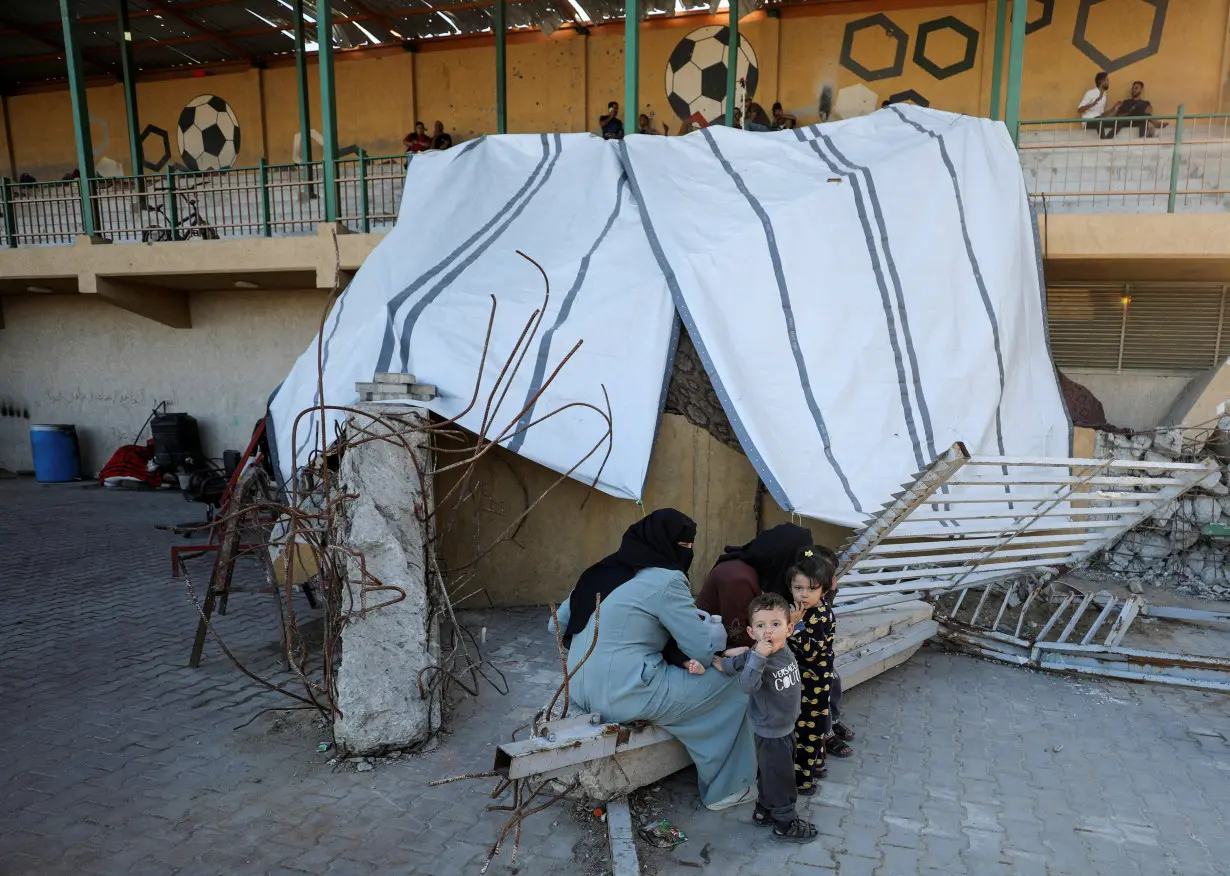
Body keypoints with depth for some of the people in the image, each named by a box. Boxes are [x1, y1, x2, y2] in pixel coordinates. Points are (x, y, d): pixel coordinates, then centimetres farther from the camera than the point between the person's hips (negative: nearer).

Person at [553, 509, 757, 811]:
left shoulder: (606, 570, 11)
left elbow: (560, 621, 16)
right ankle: (727, 788, 15)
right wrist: (719, 630, 10)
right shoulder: (665, 579, -14)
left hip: (581, 690, 9)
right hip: (625, 696, -9)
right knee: (733, 687, 4)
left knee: (679, 672, 29)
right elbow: (703, 650, -12)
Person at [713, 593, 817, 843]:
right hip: (770, 732, -7)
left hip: (786, 727, 7)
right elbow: (747, 686, -46)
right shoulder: (757, 658, -27)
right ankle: (785, 824, 27)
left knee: (771, 774, 25)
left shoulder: (786, 652, -9)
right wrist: (757, 656, -50)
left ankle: (764, 811, 43)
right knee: (781, 780, 9)